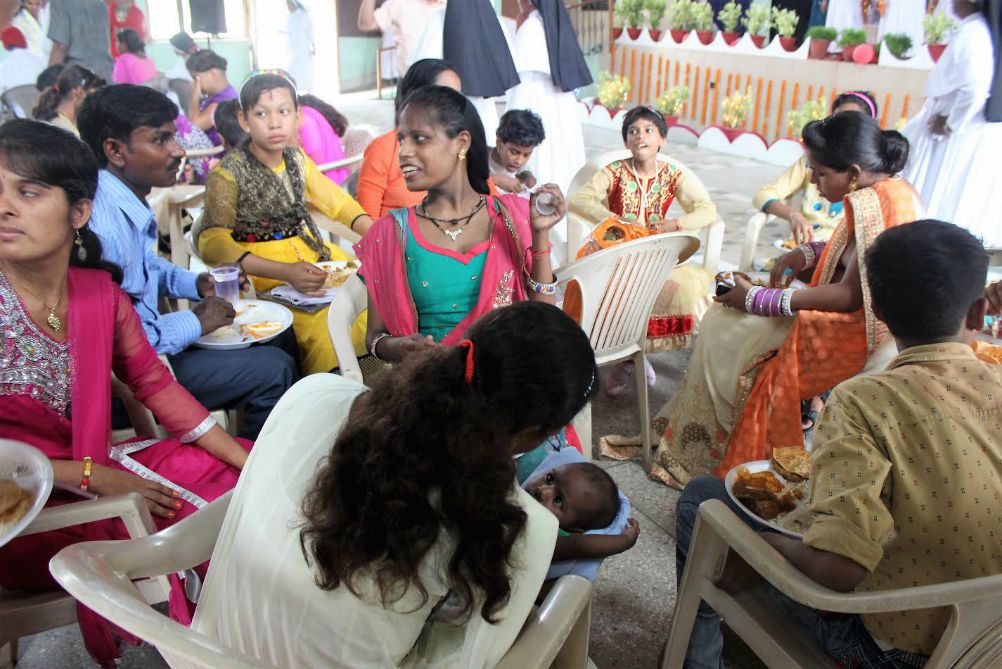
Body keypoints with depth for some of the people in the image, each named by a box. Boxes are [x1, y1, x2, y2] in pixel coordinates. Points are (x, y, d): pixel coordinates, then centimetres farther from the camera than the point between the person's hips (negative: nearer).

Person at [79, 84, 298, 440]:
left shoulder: (127, 198, 3)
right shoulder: (101, 227, -29)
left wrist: (197, 283, 4)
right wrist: (195, 324, -18)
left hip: (146, 336, 10)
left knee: (280, 340, 12)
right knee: (273, 369, -16)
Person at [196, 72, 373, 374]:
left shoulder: (296, 158, 6)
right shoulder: (228, 174, -12)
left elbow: (337, 202, 11)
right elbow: (212, 242, -20)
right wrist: (286, 272, -32)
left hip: (312, 252, 7)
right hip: (261, 270, -6)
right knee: (326, 333, -28)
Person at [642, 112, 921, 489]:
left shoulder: (870, 203, -24)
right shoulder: (896, 189, 6)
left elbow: (850, 296, -26)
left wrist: (756, 299, -22)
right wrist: (807, 254, 2)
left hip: (854, 336, -10)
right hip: (866, 320, 10)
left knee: (723, 329, -7)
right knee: (723, 320, 9)